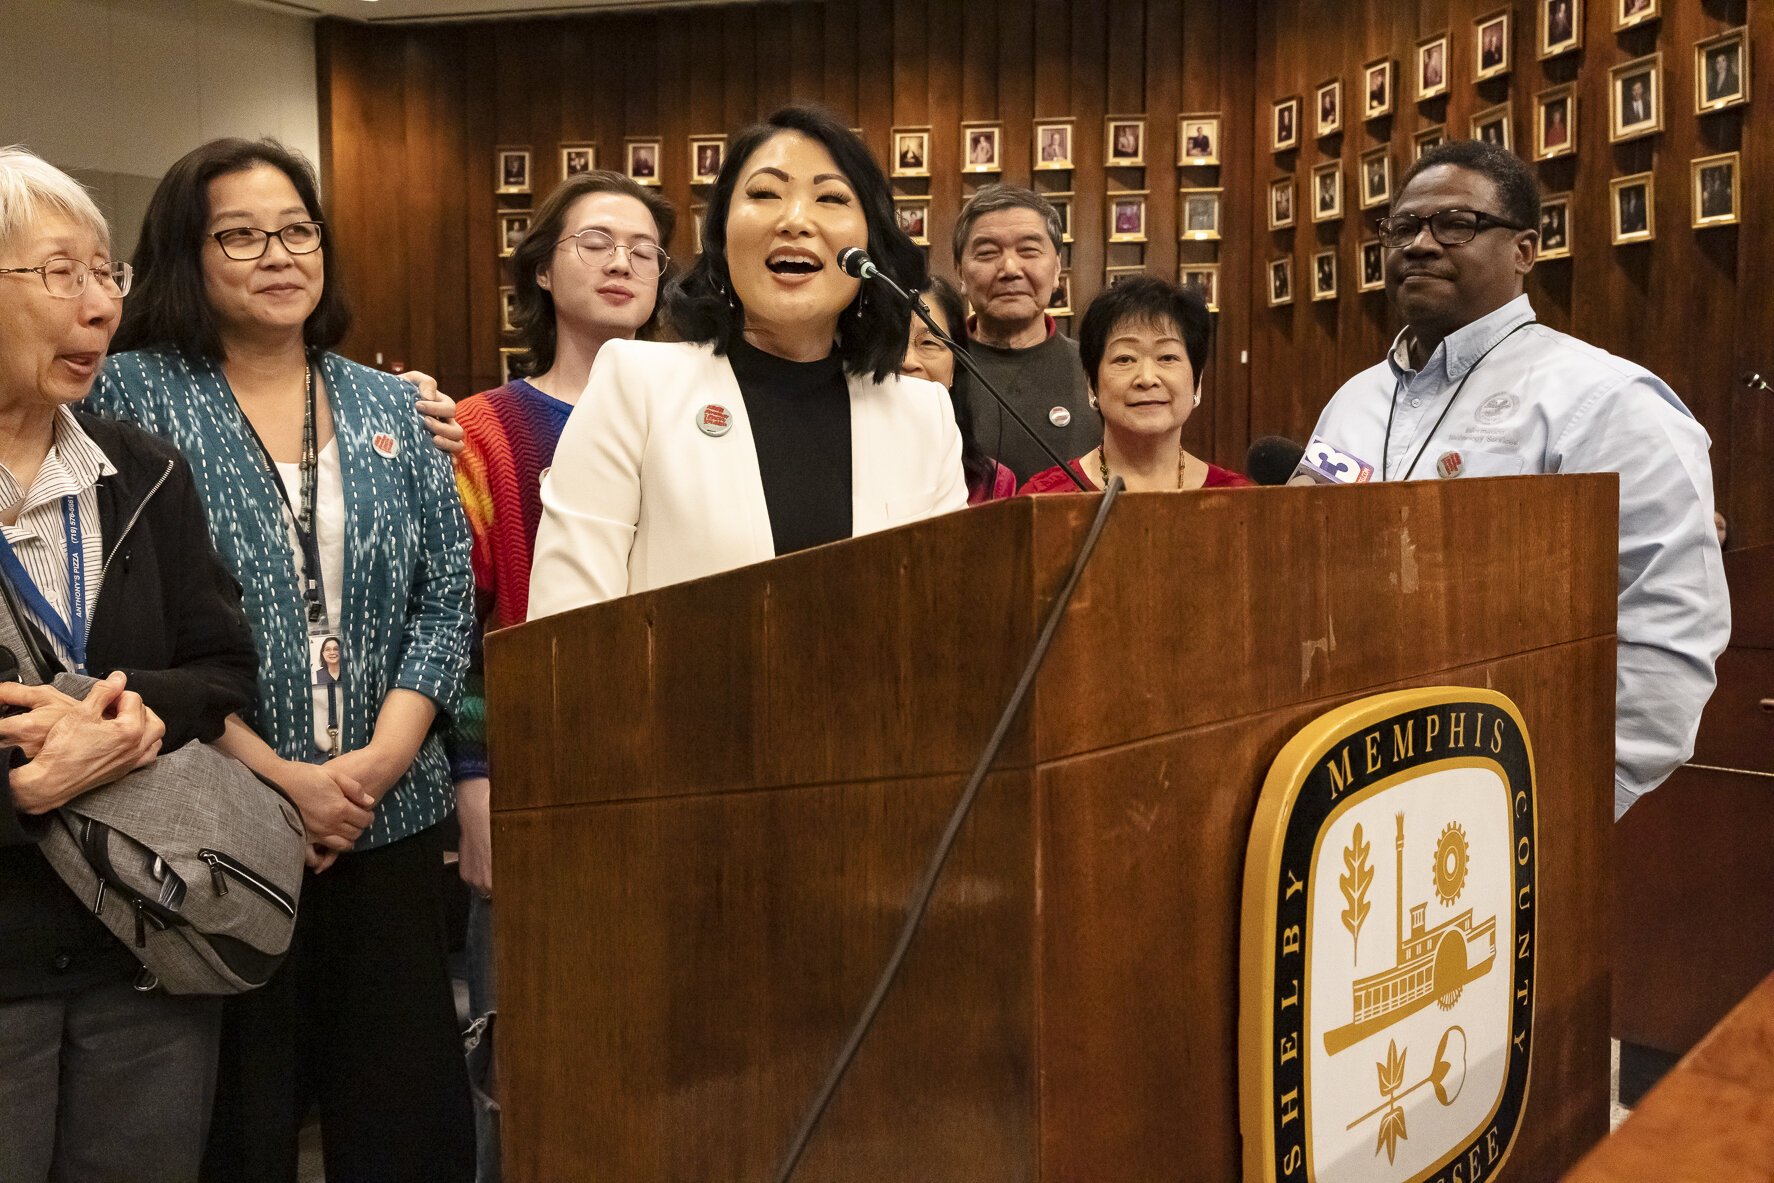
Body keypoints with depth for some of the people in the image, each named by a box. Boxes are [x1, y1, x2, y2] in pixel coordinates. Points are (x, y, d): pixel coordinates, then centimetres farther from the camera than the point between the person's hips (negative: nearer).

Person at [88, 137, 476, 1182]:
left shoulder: (389, 406, 10)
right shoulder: (133, 395, 0)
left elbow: (448, 589, 5)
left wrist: (380, 759, -8)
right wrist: (276, 777, -14)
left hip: (392, 816, 3)